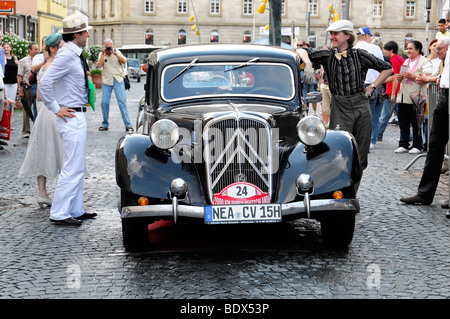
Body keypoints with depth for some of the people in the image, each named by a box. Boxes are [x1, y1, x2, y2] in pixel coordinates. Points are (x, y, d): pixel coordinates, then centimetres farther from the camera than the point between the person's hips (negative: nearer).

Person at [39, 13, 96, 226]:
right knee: (73, 169, -9)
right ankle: (59, 213, -3)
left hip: (78, 116, 10)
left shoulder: (74, 55, 12)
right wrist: (56, 109, -18)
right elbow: (44, 84, -23)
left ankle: (75, 210, 22)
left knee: (78, 168, 15)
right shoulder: (66, 56, -17)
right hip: (71, 117, -10)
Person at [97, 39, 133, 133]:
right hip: (106, 80, 2)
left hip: (118, 80, -2)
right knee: (104, 102, -2)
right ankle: (105, 124, 13)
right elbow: (99, 65, -11)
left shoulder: (117, 52, 4)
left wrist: (114, 53, -17)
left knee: (122, 101, -10)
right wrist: (103, 53, -11)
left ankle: (128, 125, -11)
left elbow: (124, 61, -11)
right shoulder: (101, 54, 6)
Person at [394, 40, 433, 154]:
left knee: (416, 123, -1)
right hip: (403, 97, 7)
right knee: (403, 122, 6)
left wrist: (411, 75, -19)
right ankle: (403, 145, 13)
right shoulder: (406, 61, 20)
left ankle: (417, 146, 7)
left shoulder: (424, 61, -4)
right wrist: (400, 77, 3)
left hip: (416, 97, -7)